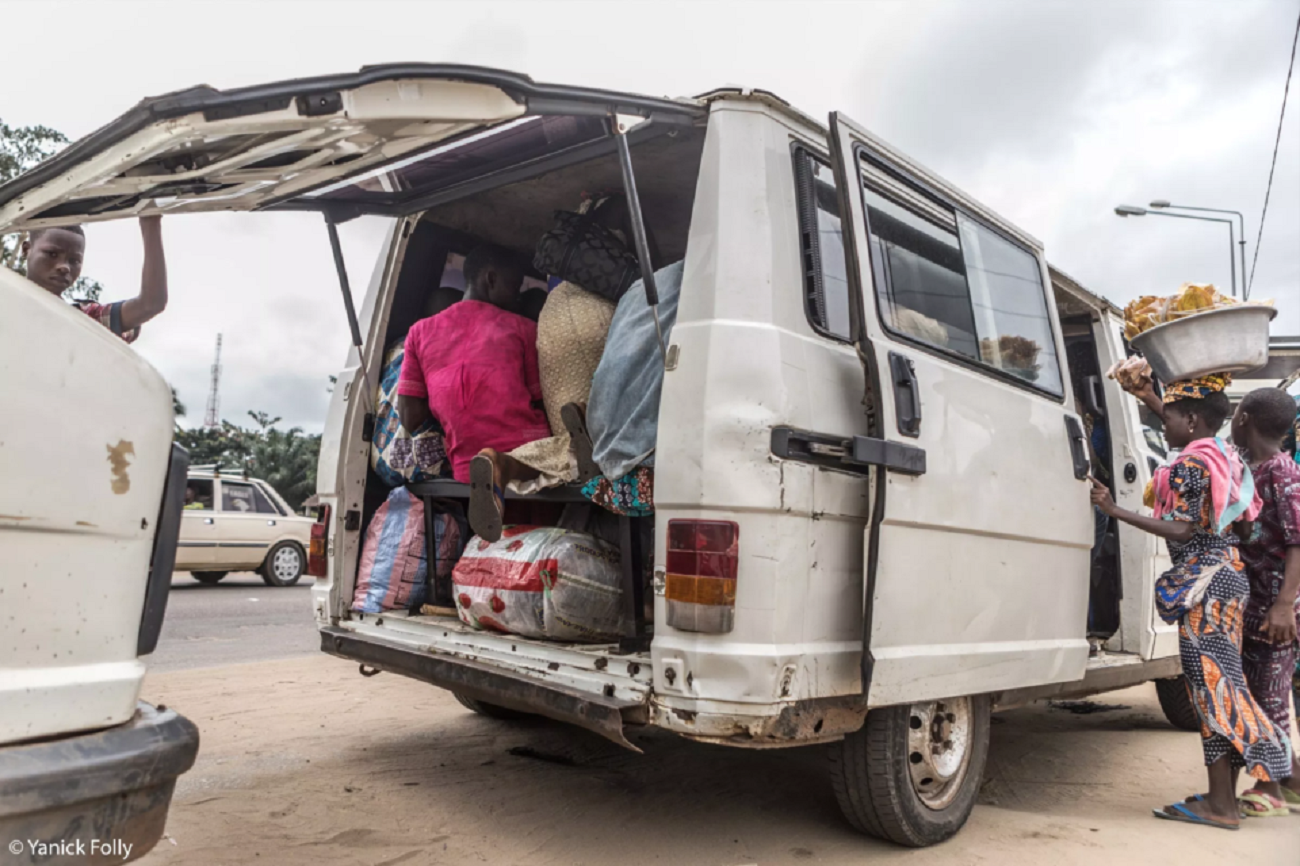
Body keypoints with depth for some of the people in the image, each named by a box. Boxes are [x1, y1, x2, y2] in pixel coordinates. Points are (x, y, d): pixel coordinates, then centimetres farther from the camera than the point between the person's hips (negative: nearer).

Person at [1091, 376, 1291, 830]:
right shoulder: (1224, 458, 12)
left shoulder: (1190, 463, -14)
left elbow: (1183, 531, -19)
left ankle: (1220, 803, -2)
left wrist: (1114, 510, -22)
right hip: (1227, 574, 9)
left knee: (1209, 685, -6)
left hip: (1203, 579, -9)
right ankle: (1226, 795, 20)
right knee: (1224, 682, 12)